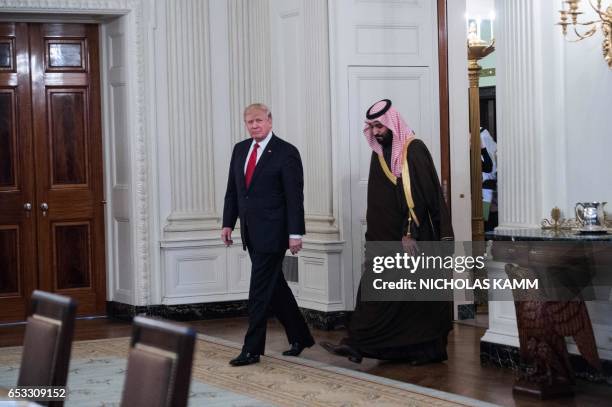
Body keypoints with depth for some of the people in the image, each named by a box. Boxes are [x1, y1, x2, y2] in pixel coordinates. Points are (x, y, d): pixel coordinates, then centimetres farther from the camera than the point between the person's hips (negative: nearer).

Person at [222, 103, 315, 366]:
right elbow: (232, 190, 16)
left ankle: (252, 349, 0)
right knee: (274, 287, 14)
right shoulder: (240, 149, 11)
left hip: (272, 233, -7)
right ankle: (300, 337, 28)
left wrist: (296, 233, -15)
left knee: (260, 291, -6)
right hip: (251, 233, 7)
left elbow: (295, 196, -12)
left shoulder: (286, 153, -9)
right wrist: (228, 223, 10)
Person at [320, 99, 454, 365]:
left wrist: (410, 233, -23)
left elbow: (419, 195, -18)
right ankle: (358, 345, 2)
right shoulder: (379, 153, 13)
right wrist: (370, 238, 15)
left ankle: (429, 349, 8)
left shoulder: (414, 150, -11)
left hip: (414, 238, -7)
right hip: (385, 238, 7)